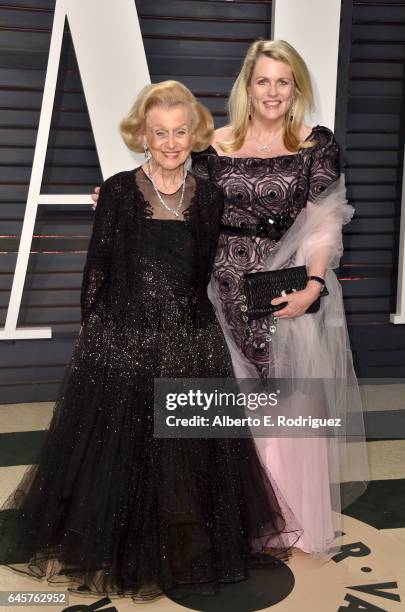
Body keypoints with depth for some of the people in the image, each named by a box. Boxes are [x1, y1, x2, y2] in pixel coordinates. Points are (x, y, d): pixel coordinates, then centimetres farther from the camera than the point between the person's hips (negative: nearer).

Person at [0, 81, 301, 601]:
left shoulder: (209, 197, 4)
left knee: (188, 455, 10)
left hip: (190, 345, 2)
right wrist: (94, 336, 0)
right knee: (118, 452, 7)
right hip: (121, 345, -2)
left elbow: (201, 274, 12)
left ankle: (188, 556, 31)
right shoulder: (119, 191, -3)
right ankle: (115, 556, 30)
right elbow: (95, 272, -1)